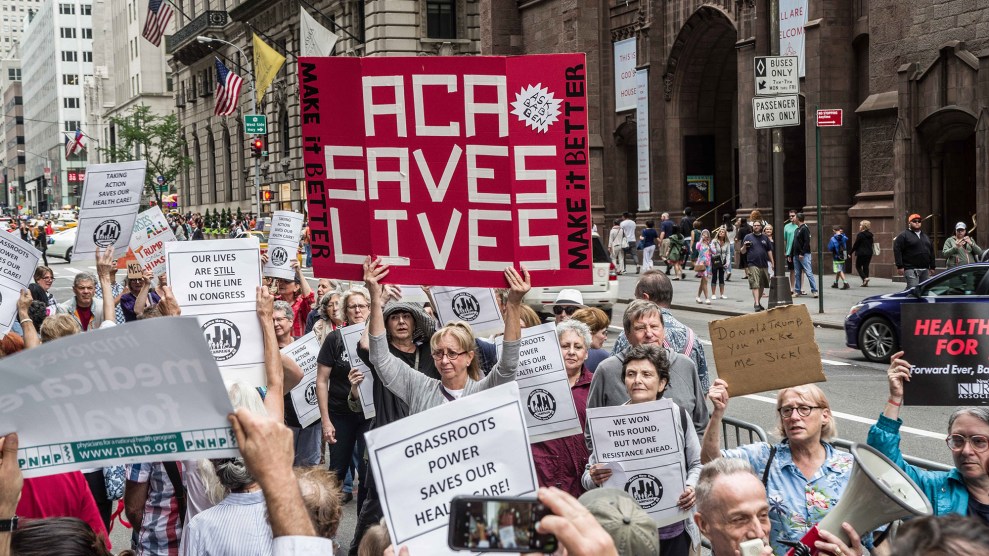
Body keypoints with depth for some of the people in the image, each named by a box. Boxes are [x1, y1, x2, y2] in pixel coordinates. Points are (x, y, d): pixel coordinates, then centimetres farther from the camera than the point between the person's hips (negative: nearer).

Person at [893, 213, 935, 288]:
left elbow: (931, 252, 23)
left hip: (925, 270, 7)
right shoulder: (903, 235, -1)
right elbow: (897, 250, -9)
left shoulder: (925, 236, 21)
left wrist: (932, 267, 16)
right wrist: (900, 266, -16)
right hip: (911, 269, -7)